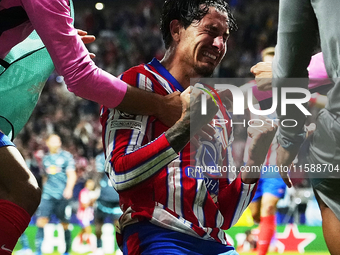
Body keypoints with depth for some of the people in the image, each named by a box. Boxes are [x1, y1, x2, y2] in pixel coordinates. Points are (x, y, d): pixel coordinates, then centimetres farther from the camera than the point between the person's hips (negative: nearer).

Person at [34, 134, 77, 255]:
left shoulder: (66, 156, 3)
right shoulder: (46, 158, 16)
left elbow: (72, 175, -3)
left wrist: (69, 188, -19)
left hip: (62, 195, -3)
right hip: (48, 194, 3)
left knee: (65, 224, 0)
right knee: (41, 220, -12)